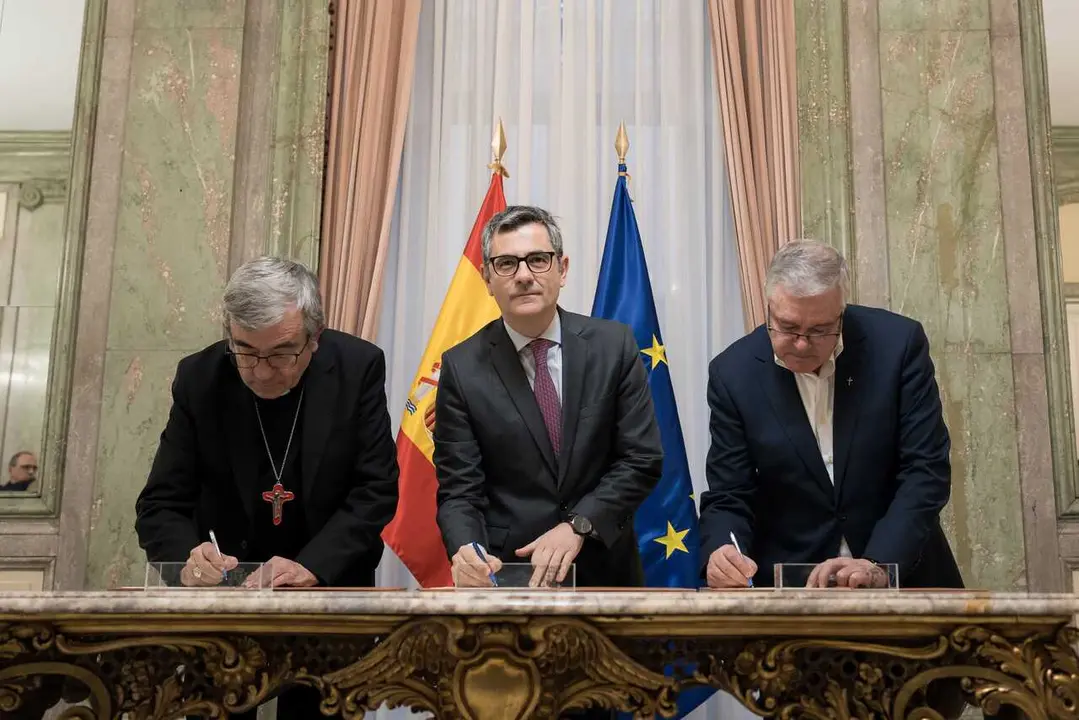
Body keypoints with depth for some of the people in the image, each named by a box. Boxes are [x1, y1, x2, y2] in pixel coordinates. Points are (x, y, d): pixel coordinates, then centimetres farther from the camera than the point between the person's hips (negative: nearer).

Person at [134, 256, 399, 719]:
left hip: (330, 582, 0)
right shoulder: (199, 379, -11)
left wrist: (313, 567, -27)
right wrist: (189, 557, -30)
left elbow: (375, 491, -13)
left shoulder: (358, 367, -14)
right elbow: (161, 503, -9)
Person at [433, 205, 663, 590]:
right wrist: (466, 550, -28)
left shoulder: (614, 345, -7)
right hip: (506, 570, -1)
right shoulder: (462, 367, -9)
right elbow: (458, 488, -9)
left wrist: (577, 526, -18)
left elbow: (643, 458, -7)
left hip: (604, 565, 2)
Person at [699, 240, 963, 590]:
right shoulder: (734, 373, -7)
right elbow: (728, 498, -4)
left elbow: (926, 470, -10)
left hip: (902, 571, 2)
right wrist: (720, 554, -24)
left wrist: (878, 566, -22)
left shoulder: (898, 343, -9)